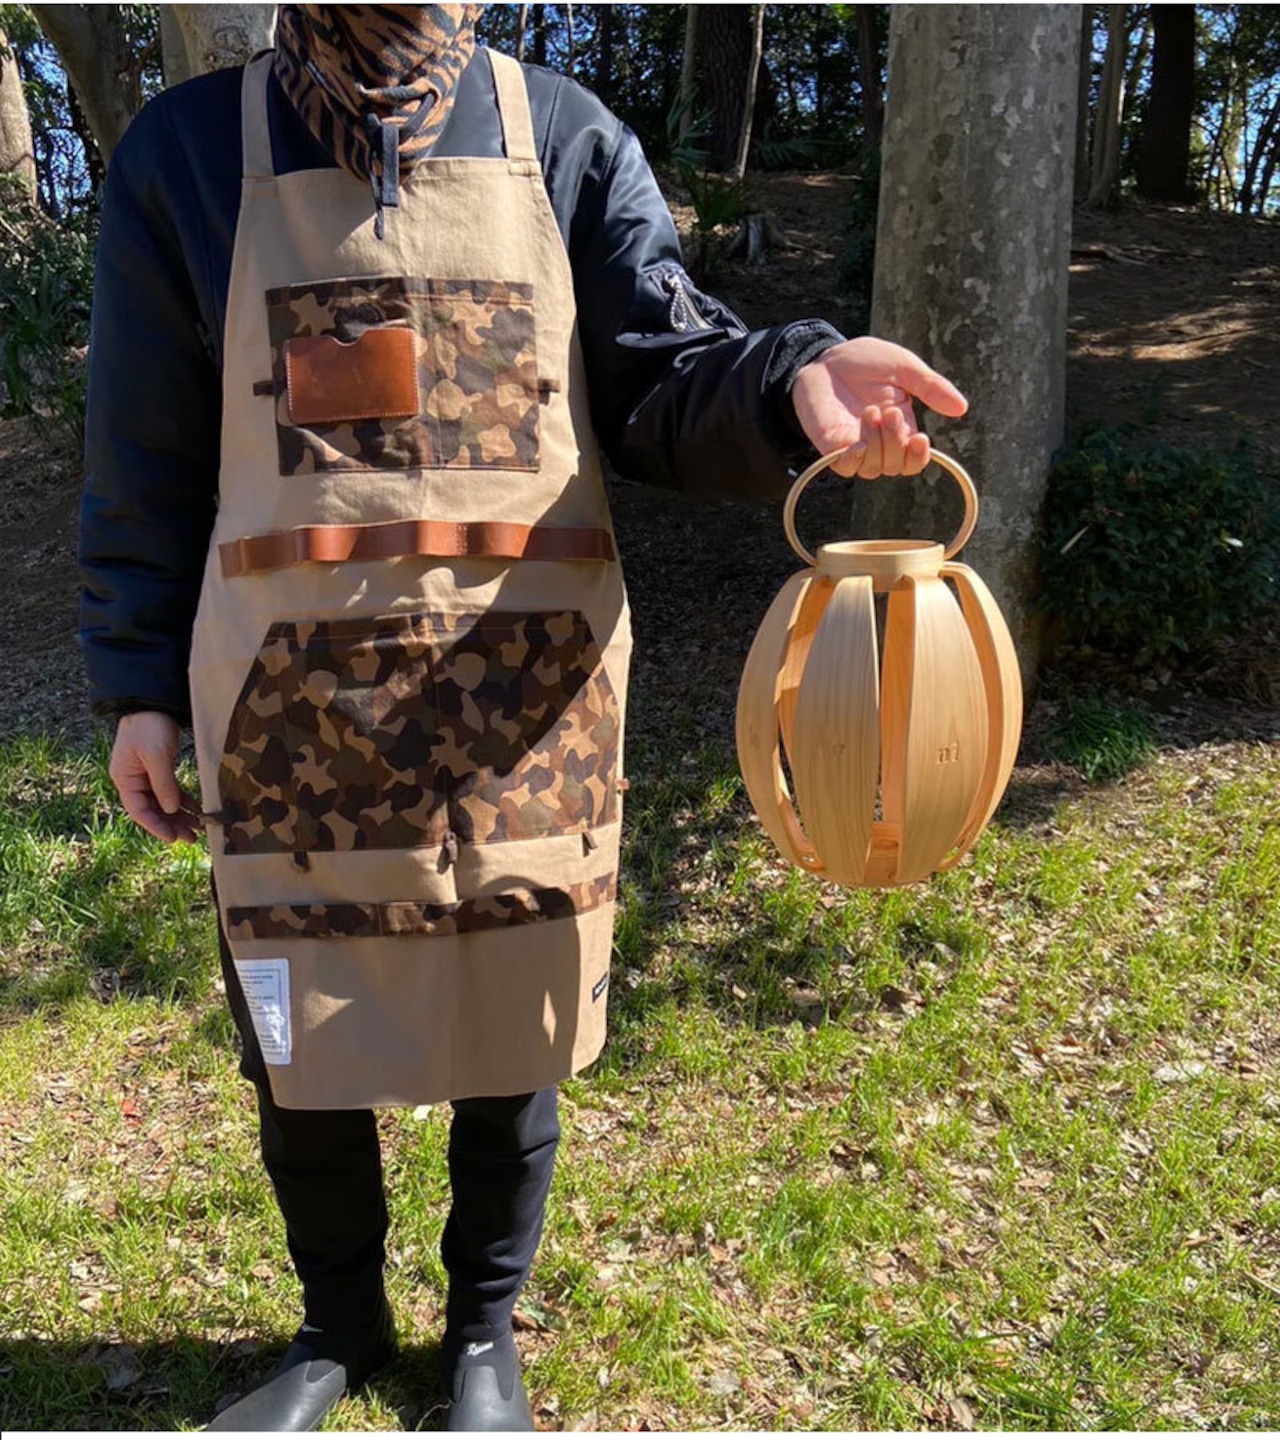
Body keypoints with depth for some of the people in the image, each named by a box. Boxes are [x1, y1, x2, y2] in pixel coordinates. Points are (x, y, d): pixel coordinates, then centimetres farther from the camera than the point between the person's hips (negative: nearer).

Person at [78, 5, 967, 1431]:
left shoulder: (566, 139, 6)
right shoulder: (184, 151, 6)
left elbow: (664, 378, 0)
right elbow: (147, 456, 7)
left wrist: (792, 382, -22)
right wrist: (139, 686, 6)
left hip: (520, 701, 0)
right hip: (291, 705, 1)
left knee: (510, 1042, 13)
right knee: (302, 1046, 13)